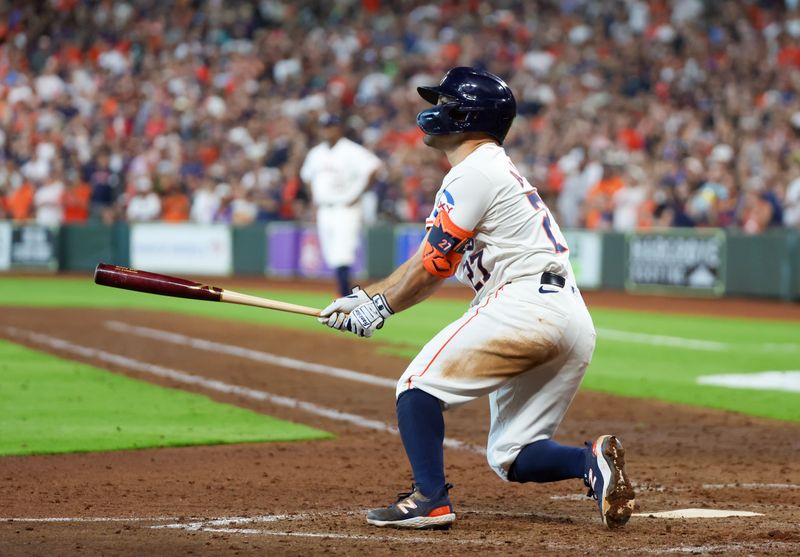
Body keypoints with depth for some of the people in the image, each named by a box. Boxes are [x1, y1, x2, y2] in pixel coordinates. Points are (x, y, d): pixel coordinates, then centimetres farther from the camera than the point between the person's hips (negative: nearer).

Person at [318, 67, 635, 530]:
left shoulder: (473, 172, -5)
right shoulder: (497, 169, 27)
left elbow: (434, 266, -7)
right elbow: (432, 262, 25)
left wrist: (381, 307, 5)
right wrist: (366, 297, 18)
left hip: (526, 305, -10)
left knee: (419, 386, -4)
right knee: (509, 457, 11)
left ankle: (431, 500, -13)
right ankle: (591, 460, -11)